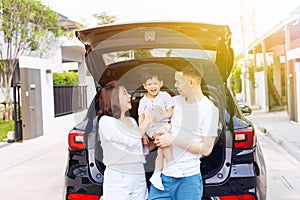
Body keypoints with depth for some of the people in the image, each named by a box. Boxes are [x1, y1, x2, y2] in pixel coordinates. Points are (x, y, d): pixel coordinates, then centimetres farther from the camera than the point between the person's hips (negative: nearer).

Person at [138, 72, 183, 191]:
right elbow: (141, 118, 4)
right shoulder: (143, 101, 4)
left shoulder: (165, 96, 3)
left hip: (164, 124, 2)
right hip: (150, 126, -2)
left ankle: (156, 175, -9)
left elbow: (170, 113, 1)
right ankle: (170, 166, -22)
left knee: (161, 147, -14)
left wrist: (159, 117, -15)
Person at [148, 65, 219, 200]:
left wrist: (174, 140, -14)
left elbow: (206, 149, -12)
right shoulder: (175, 101, 8)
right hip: (163, 174, 5)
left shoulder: (209, 109, -8)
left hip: (188, 178, -5)